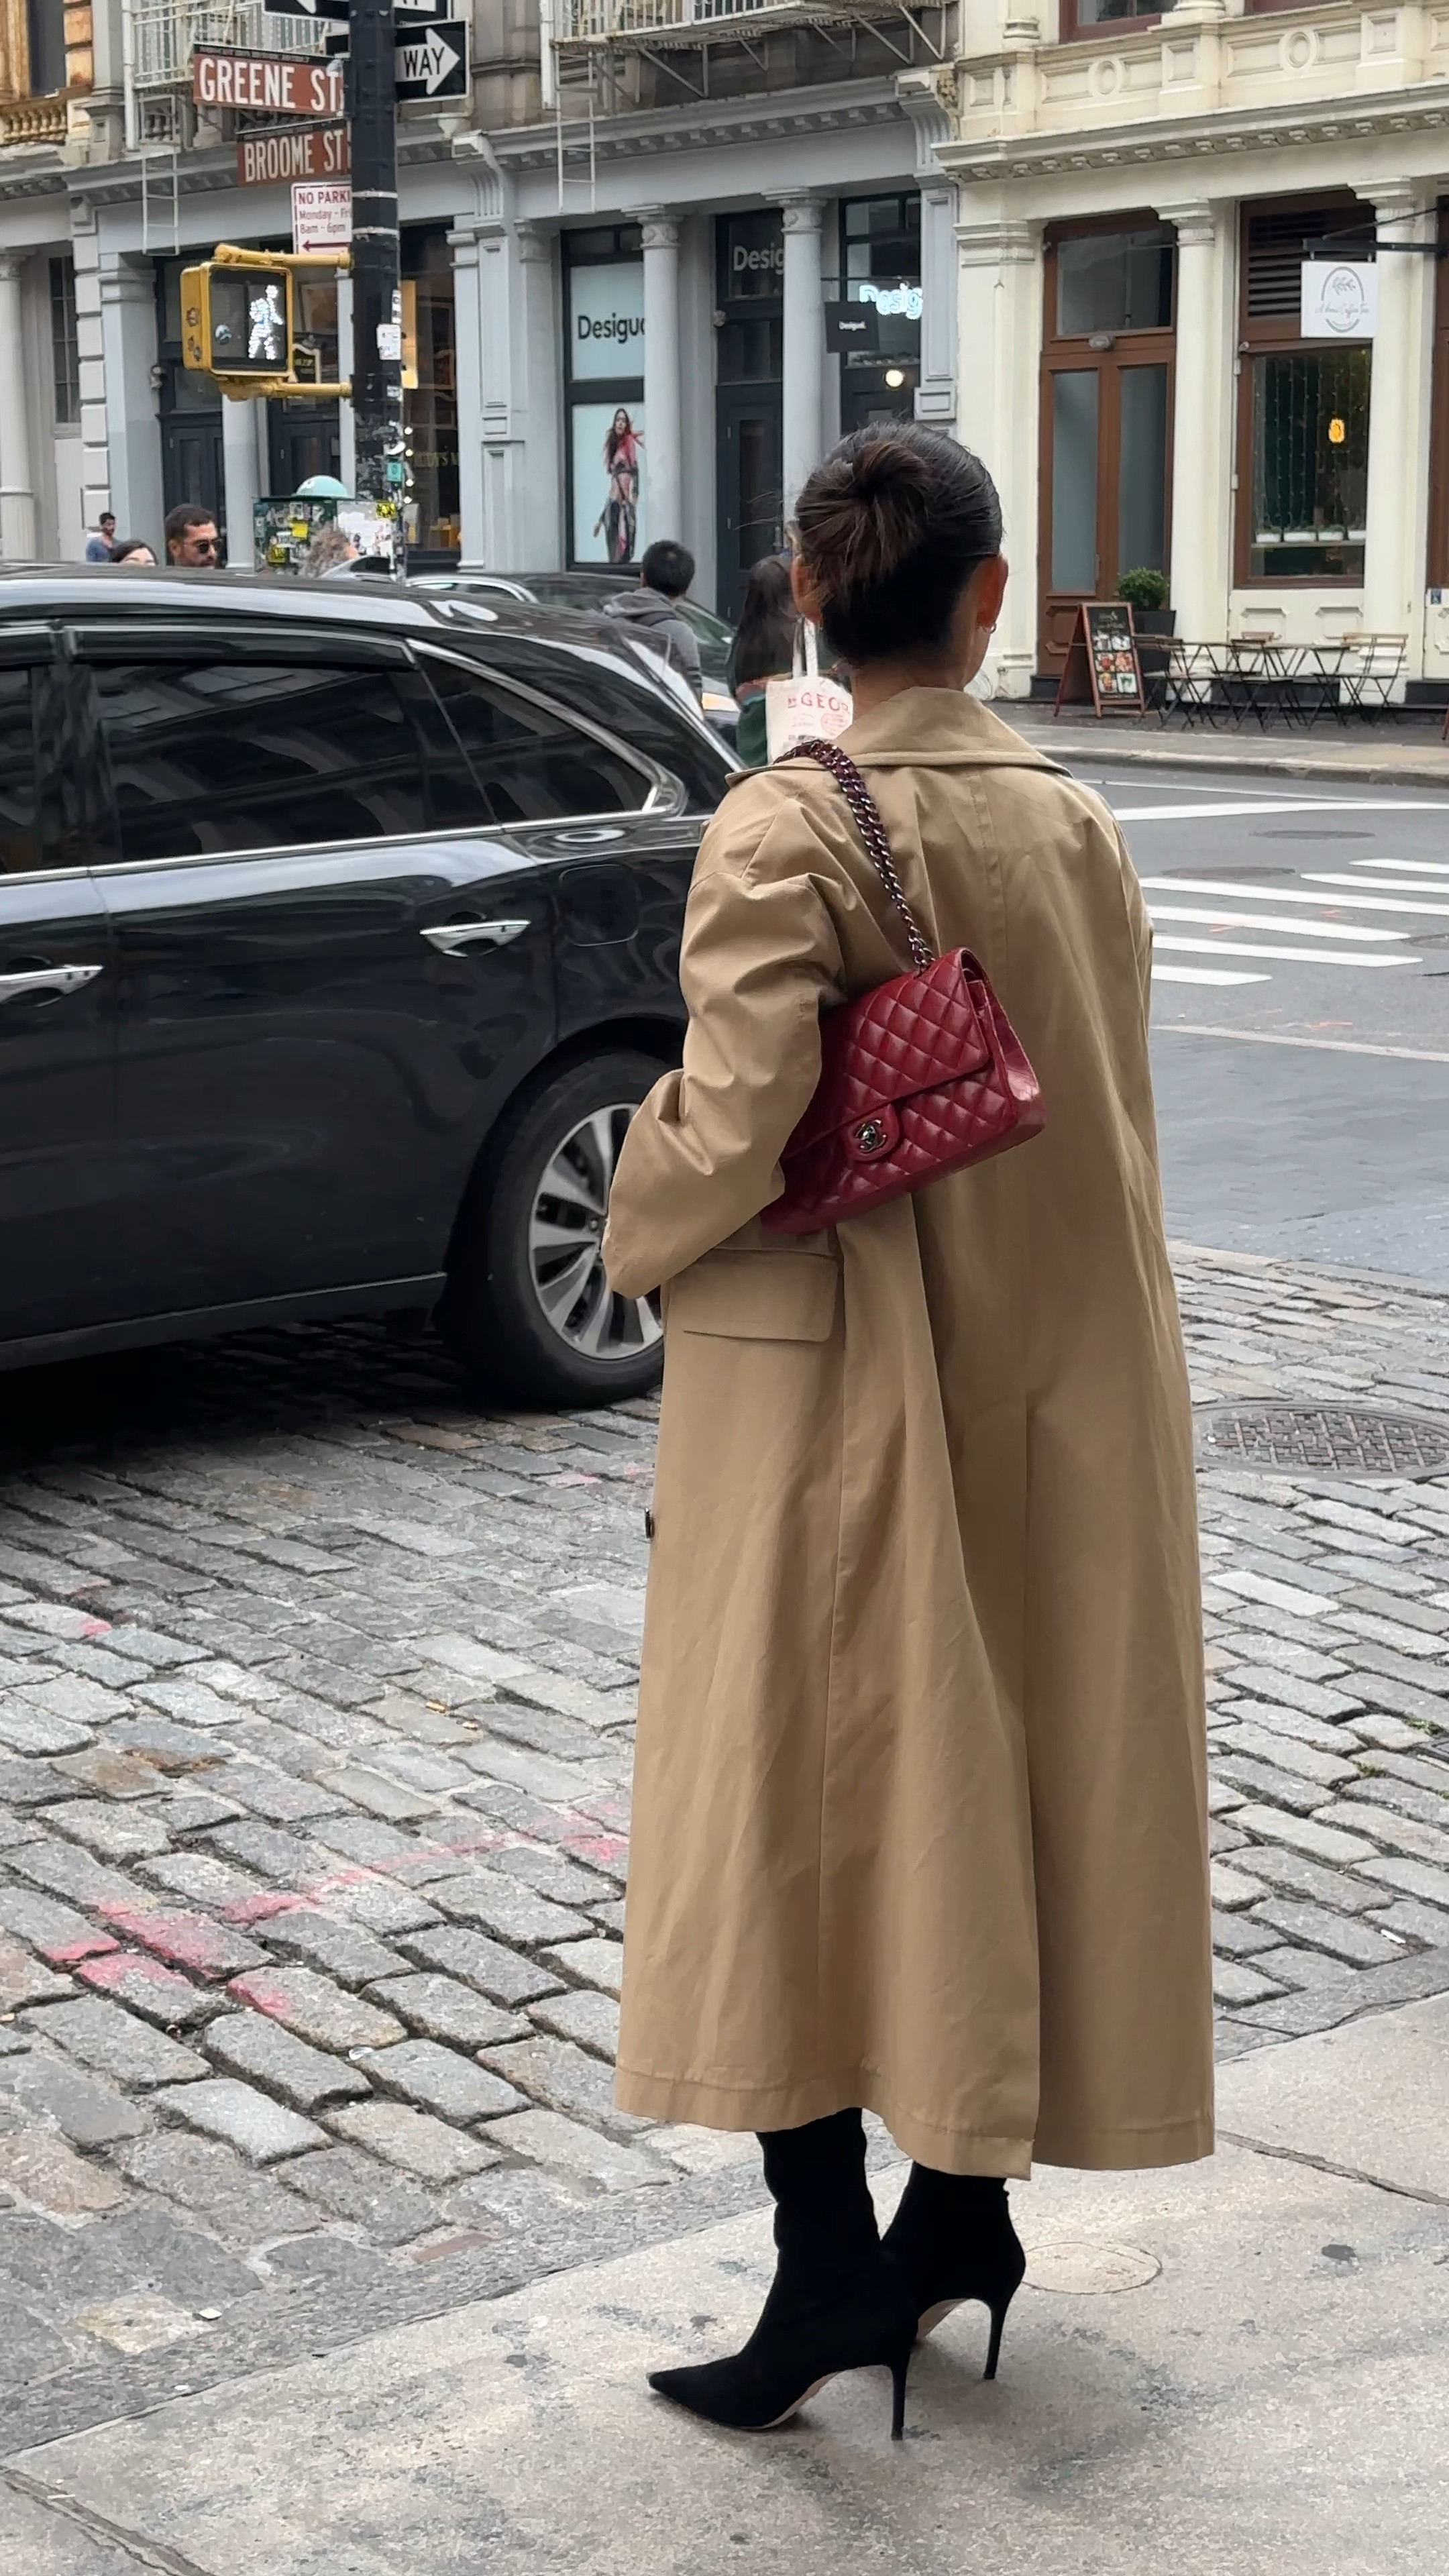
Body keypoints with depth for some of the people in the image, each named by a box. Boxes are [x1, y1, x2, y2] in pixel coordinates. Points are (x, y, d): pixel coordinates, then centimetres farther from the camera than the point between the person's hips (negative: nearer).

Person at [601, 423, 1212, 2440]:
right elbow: (1100, 1115, 6)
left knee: (799, 1811, 4)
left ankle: (831, 2259, 6)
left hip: (837, 1388, -6)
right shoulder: (1079, 826, 2)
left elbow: (741, 1119, -25)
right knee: (1012, 1785, 15)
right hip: (1064, 1393, 6)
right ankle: (966, 2210, 26)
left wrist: (637, 1239, -5)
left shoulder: (787, 829, -16)